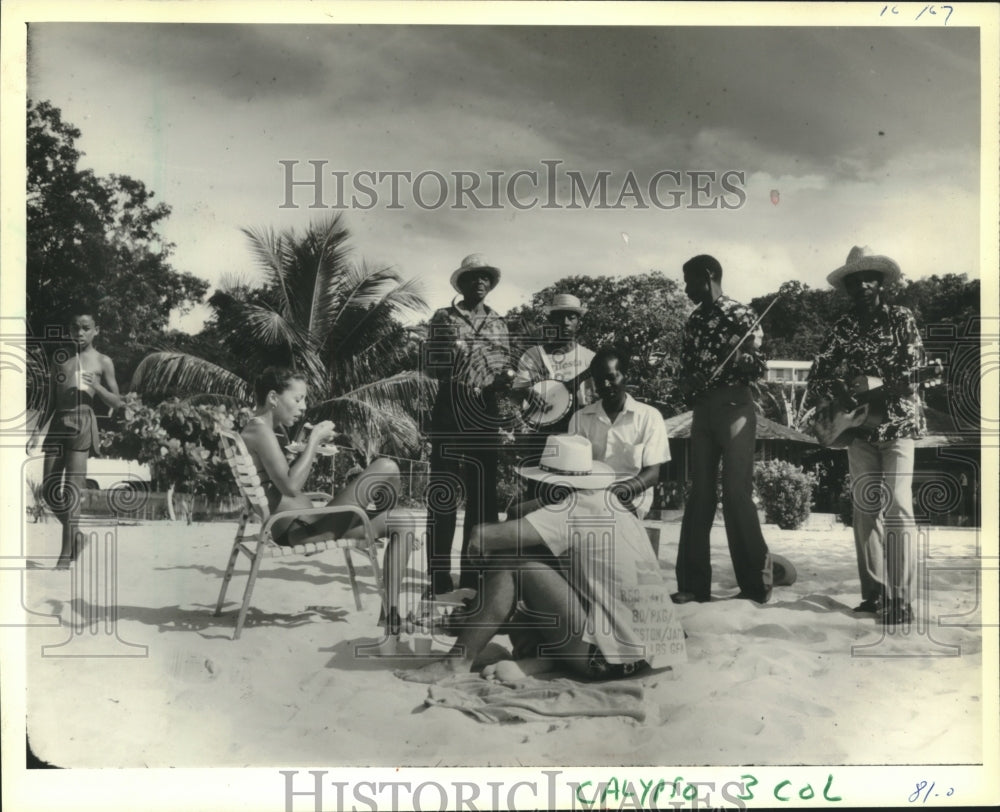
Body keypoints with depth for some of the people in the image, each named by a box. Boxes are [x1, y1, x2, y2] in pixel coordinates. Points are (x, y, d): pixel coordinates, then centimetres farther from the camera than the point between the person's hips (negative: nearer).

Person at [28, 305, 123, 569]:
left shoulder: (102, 362, 5)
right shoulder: (60, 360, 16)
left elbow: (117, 402, 5)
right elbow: (51, 402, 18)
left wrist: (96, 387, -12)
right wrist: (37, 431, 12)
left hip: (82, 423, -5)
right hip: (57, 424, 5)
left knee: (72, 489, -9)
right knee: (49, 490, 3)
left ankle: (67, 552, -4)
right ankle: (75, 535, 23)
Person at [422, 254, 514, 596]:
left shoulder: (498, 323, 14)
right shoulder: (443, 318, 5)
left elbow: (506, 363, 15)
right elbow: (429, 365, 3)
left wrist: (506, 375, -8)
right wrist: (454, 353, -16)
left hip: (486, 417, 4)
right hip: (449, 415, -3)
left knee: (483, 495, 5)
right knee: (443, 495, -4)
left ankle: (473, 573, 15)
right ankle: (439, 576, 1)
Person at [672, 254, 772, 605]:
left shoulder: (739, 314, -3)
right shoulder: (694, 321, 15)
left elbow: (759, 367, -5)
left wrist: (741, 358, -26)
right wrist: (688, 388, -3)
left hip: (733, 407, -6)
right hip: (702, 410, 6)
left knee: (736, 493, -8)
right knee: (699, 495, 4)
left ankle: (756, 583, 1)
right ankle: (694, 583, 7)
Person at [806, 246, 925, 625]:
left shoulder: (901, 319, 0)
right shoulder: (844, 326, 10)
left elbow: (912, 361, -12)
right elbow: (821, 367, 5)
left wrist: (859, 371, -16)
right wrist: (822, 397, -14)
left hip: (896, 423, -4)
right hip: (859, 424, 4)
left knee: (897, 508, -11)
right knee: (864, 509, 4)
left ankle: (901, 600, -10)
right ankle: (874, 592, 11)